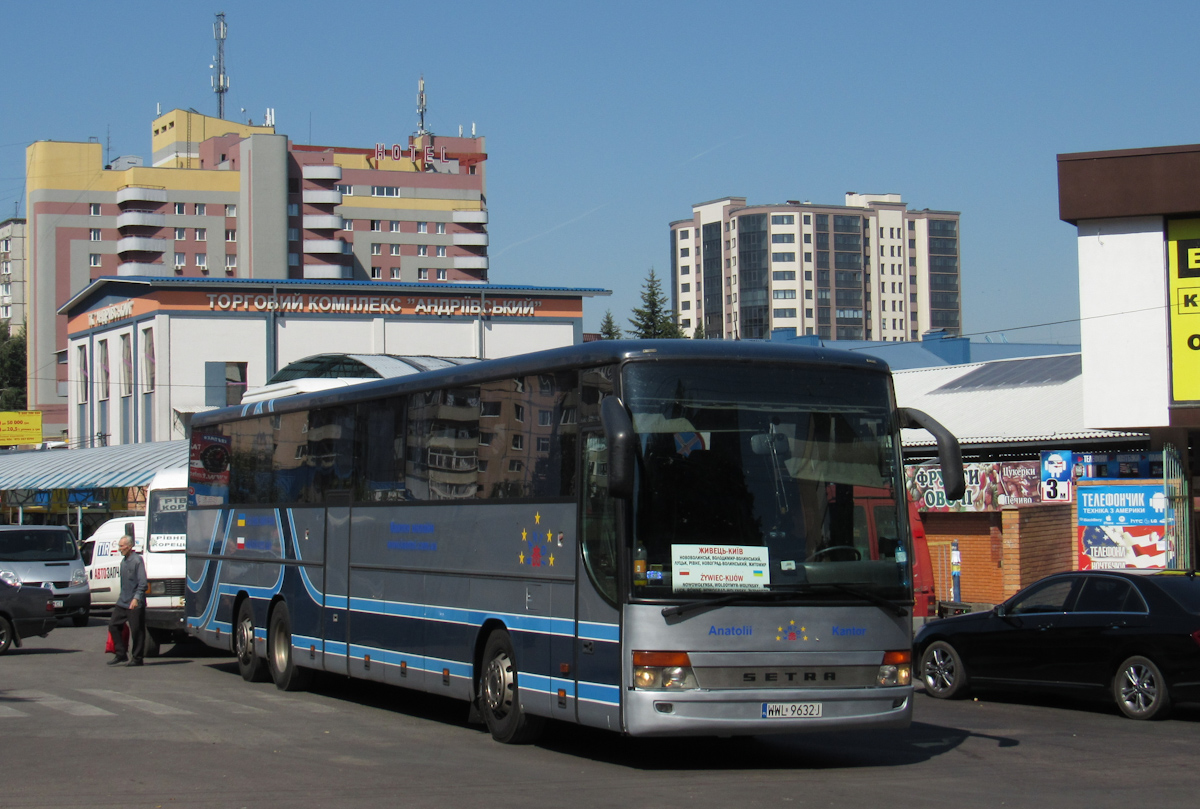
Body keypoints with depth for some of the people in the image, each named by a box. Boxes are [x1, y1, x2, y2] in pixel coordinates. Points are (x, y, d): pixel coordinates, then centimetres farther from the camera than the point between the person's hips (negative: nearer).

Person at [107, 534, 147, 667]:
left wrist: (136, 598, -24)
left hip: (135, 604, -9)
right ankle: (121, 655, 14)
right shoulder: (123, 562, 15)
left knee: (136, 630, -3)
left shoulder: (137, 560, -11)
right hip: (122, 602, 9)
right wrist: (122, 597, 20)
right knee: (113, 625, 6)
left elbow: (142, 583, -16)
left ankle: (136, 658, 5)